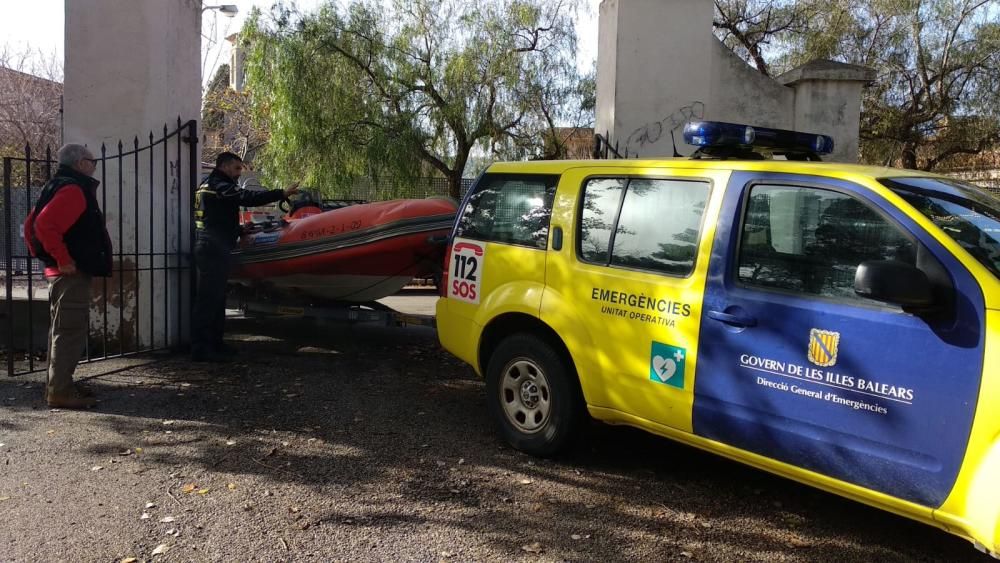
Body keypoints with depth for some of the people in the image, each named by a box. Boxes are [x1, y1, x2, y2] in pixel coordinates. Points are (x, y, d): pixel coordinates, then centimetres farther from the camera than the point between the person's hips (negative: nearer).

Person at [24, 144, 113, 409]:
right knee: (70, 332, -7)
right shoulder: (73, 189, -14)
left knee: (62, 330, 15)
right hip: (72, 273, -11)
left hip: (61, 273, 11)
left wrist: (43, 255, 18)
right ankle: (60, 391, -4)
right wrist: (63, 259, -22)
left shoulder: (59, 187, 17)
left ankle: (59, 385, 23)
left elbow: (32, 223, 20)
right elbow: (45, 224, -27)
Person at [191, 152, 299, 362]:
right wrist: (282, 193, -22)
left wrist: (240, 230, 25)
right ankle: (200, 348, -9)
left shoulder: (208, 184, 22)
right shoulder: (218, 185, -10)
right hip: (213, 250, -11)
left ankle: (214, 343, 19)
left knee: (216, 297, 13)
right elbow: (248, 198, -22)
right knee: (209, 298, -10)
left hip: (212, 248, 11)